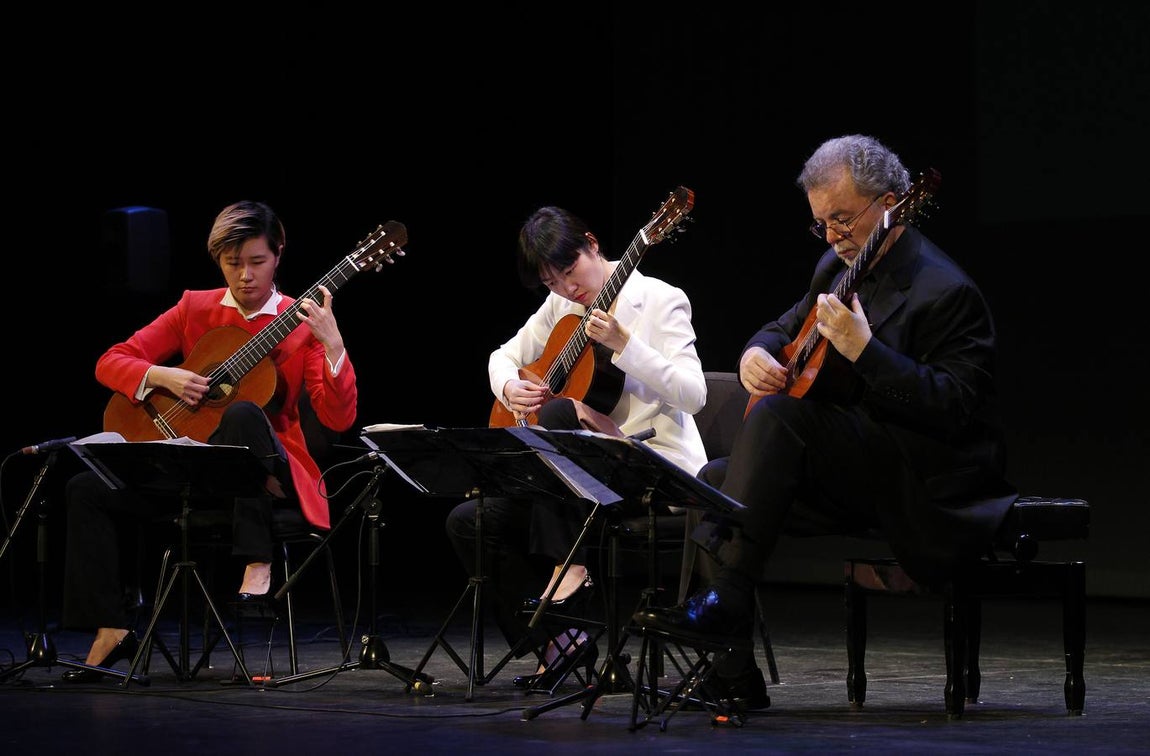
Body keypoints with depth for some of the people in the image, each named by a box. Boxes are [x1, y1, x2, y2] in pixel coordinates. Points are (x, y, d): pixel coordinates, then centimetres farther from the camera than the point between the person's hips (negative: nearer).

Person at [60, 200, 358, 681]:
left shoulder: (301, 323, -2)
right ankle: (111, 630, -10)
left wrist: (333, 345, -27)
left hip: (269, 473, -4)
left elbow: (339, 419, -13)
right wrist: (163, 377, -13)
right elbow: (110, 362, 6)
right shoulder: (196, 309, 8)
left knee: (243, 413, -38)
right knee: (86, 490, -14)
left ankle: (258, 565, -35)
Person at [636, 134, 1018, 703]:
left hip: (926, 478, -9)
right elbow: (786, 326, 29)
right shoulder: (836, 268, 12)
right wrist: (757, 352, 3)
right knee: (713, 482, -8)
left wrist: (864, 350, -31)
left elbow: (953, 408, -23)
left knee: (777, 415, -28)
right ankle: (733, 672, -7)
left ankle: (725, 598, -34)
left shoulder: (944, 291, -14)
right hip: (847, 475, 9)